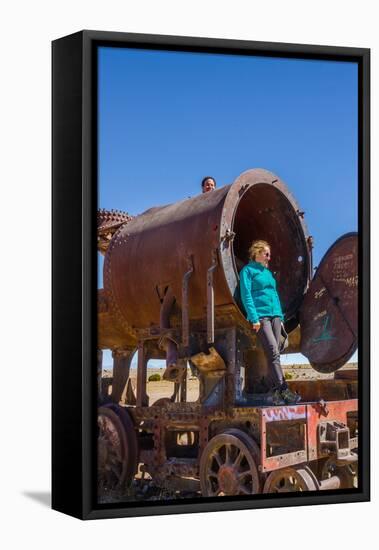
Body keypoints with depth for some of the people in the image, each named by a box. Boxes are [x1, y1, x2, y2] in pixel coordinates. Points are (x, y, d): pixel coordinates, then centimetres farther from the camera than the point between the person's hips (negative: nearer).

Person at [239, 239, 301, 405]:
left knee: (274, 354, 1)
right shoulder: (248, 270, 2)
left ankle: (276, 393, 2)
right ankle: (283, 390, -23)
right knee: (273, 352, -17)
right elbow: (246, 295, -6)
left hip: (275, 316, 7)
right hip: (260, 316, -7)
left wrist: (281, 317, 18)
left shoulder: (268, 272, 23)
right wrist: (254, 318, -15)